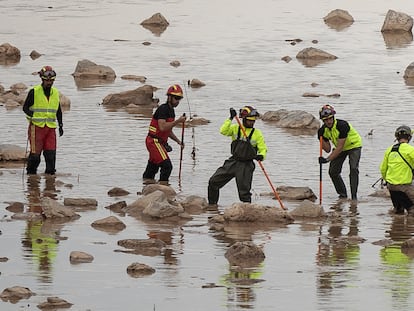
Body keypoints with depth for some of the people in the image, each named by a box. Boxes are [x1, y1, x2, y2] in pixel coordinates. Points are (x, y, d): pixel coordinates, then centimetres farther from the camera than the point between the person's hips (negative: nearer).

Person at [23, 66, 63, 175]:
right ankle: (31, 171, 9)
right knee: (35, 153, -5)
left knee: (51, 152, -3)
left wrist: (60, 125, 15)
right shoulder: (34, 91, -3)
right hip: (37, 126, -4)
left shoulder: (55, 93, 12)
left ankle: (50, 171, 5)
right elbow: (25, 107, 0)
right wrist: (33, 117, -14)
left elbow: (58, 111, 21)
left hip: (51, 127, 4)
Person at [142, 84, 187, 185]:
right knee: (167, 165, -18)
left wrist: (178, 141, 16)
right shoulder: (163, 109, -16)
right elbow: (162, 127, -27)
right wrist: (177, 121, -26)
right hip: (154, 141, -10)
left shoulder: (171, 111, 15)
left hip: (160, 142, 10)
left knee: (153, 166, 16)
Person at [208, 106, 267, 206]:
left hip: (246, 165, -3)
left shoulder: (257, 133, -2)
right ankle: (212, 205, 20)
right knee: (213, 182, 2)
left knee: (244, 191, -5)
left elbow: (263, 149, -1)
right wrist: (230, 119, -20)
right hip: (233, 162, 3)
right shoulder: (235, 128, 2)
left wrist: (261, 156, -23)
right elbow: (223, 131, -14)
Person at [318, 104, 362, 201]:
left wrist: (328, 159, -37)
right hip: (339, 148, 6)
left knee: (353, 169, -23)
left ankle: (354, 195, -18)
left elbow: (340, 147, -33)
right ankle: (342, 194, 14)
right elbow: (328, 149, -8)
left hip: (354, 145, -6)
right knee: (333, 171, -2)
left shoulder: (342, 125, -34)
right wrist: (321, 138, -25)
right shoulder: (323, 130, -15)